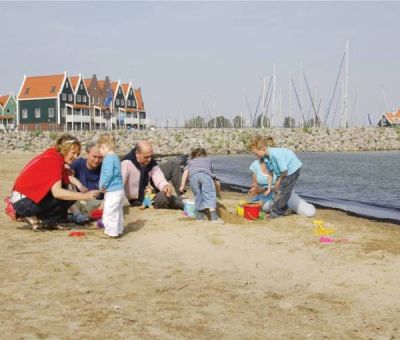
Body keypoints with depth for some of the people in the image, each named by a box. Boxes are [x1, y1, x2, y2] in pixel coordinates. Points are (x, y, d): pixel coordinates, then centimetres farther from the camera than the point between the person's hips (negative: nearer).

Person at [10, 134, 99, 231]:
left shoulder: (52, 154, 10)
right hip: (24, 202, -9)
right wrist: (84, 196, -28)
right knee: (67, 197, -13)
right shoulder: (54, 160, -18)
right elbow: (57, 192, -28)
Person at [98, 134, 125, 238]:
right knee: (117, 212, 19)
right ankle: (119, 230, 28)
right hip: (119, 190, 10)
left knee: (110, 212, -4)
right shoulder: (115, 157, 15)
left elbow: (108, 174, -23)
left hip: (112, 191, -10)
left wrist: (102, 185, -10)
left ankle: (112, 232, 0)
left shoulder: (109, 158, -15)